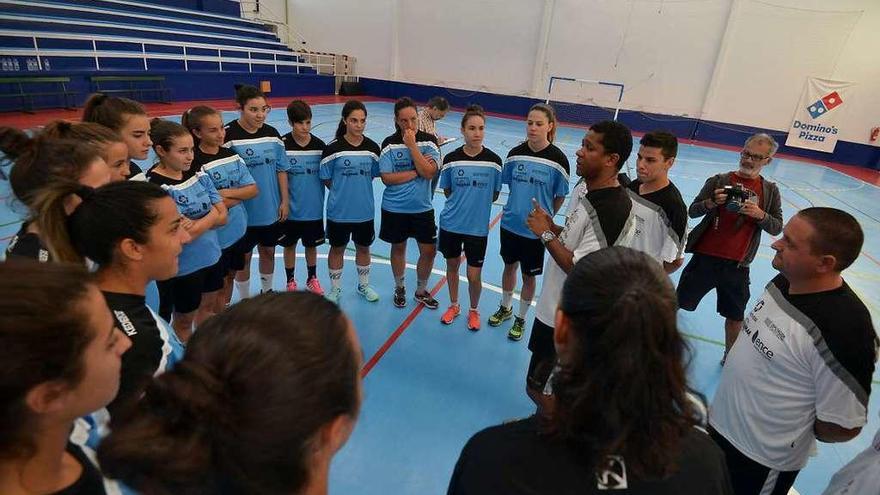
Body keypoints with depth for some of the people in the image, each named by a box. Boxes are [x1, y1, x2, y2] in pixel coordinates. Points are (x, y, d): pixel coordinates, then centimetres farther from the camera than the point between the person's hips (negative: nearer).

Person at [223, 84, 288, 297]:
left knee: (268, 251, 18)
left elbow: (281, 170, 5)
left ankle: (267, 291, 39)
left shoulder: (272, 133, 0)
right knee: (243, 257, 11)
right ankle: (244, 299, 30)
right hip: (244, 212, -4)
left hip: (271, 210, 4)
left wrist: (284, 201, 3)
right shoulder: (228, 135, -14)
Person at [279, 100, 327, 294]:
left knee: (311, 245, 16)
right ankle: (291, 281, 32)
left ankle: (312, 278, 36)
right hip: (290, 208, -1)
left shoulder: (319, 145, -4)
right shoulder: (282, 144, -11)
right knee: (290, 245, 13)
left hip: (313, 207, 2)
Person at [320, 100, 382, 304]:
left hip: (365, 210, 3)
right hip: (339, 211, -2)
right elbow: (326, 179, -3)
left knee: (363, 248, 18)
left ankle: (364, 285, 40)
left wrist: (358, 187, 1)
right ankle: (335, 288, 34)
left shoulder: (372, 147, -4)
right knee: (337, 249, 15)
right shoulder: (333, 148, -13)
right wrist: (342, 191, -1)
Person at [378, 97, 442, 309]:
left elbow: (429, 172, -19)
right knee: (398, 248, 15)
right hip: (395, 208, -1)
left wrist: (412, 144, -21)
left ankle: (421, 290, 30)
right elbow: (387, 178, -14)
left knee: (429, 251, 6)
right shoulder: (389, 144, -8)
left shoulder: (429, 141, -6)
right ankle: (399, 288, 38)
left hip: (422, 208, 1)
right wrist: (416, 172, -17)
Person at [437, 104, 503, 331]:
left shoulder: (493, 161, -10)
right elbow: (447, 191, 5)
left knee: (474, 276, 5)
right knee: (452, 265, 18)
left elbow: (494, 195, 1)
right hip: (451, 224, 2)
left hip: (478, 227, -1)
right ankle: (454, 305, 42)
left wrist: (477, 202, 2)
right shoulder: (451, 159, -8)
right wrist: (461, 203, 0)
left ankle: (474, 310, 34)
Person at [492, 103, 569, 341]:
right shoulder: (515, 153, -6)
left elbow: (560, 196, -5)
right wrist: (517, 207, 5)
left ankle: (521, 318, 35)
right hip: (510, 223, 3)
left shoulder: (557, 158, -16)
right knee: (509, 266, 21)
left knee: (528, 275, 13)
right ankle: (505, 308, 45)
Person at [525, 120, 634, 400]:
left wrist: (546, 234, -19)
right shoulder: (584, 185, 2)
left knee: (540, 386, 11)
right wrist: (550, 225, -5)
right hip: (554, 303, 9)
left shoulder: (613, 210, -29)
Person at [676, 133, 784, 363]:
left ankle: (729, 355, 34)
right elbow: (692, 211, -3)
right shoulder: (719, 180, -1)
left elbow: (777, 228, 4)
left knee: (735, 316, 13)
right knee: (679, 302, 7)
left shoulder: (770, 191, 6)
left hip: (737, 265, 2)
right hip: (705, 257, -2)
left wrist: (760, 215, -15)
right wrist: (712, 202, -22)